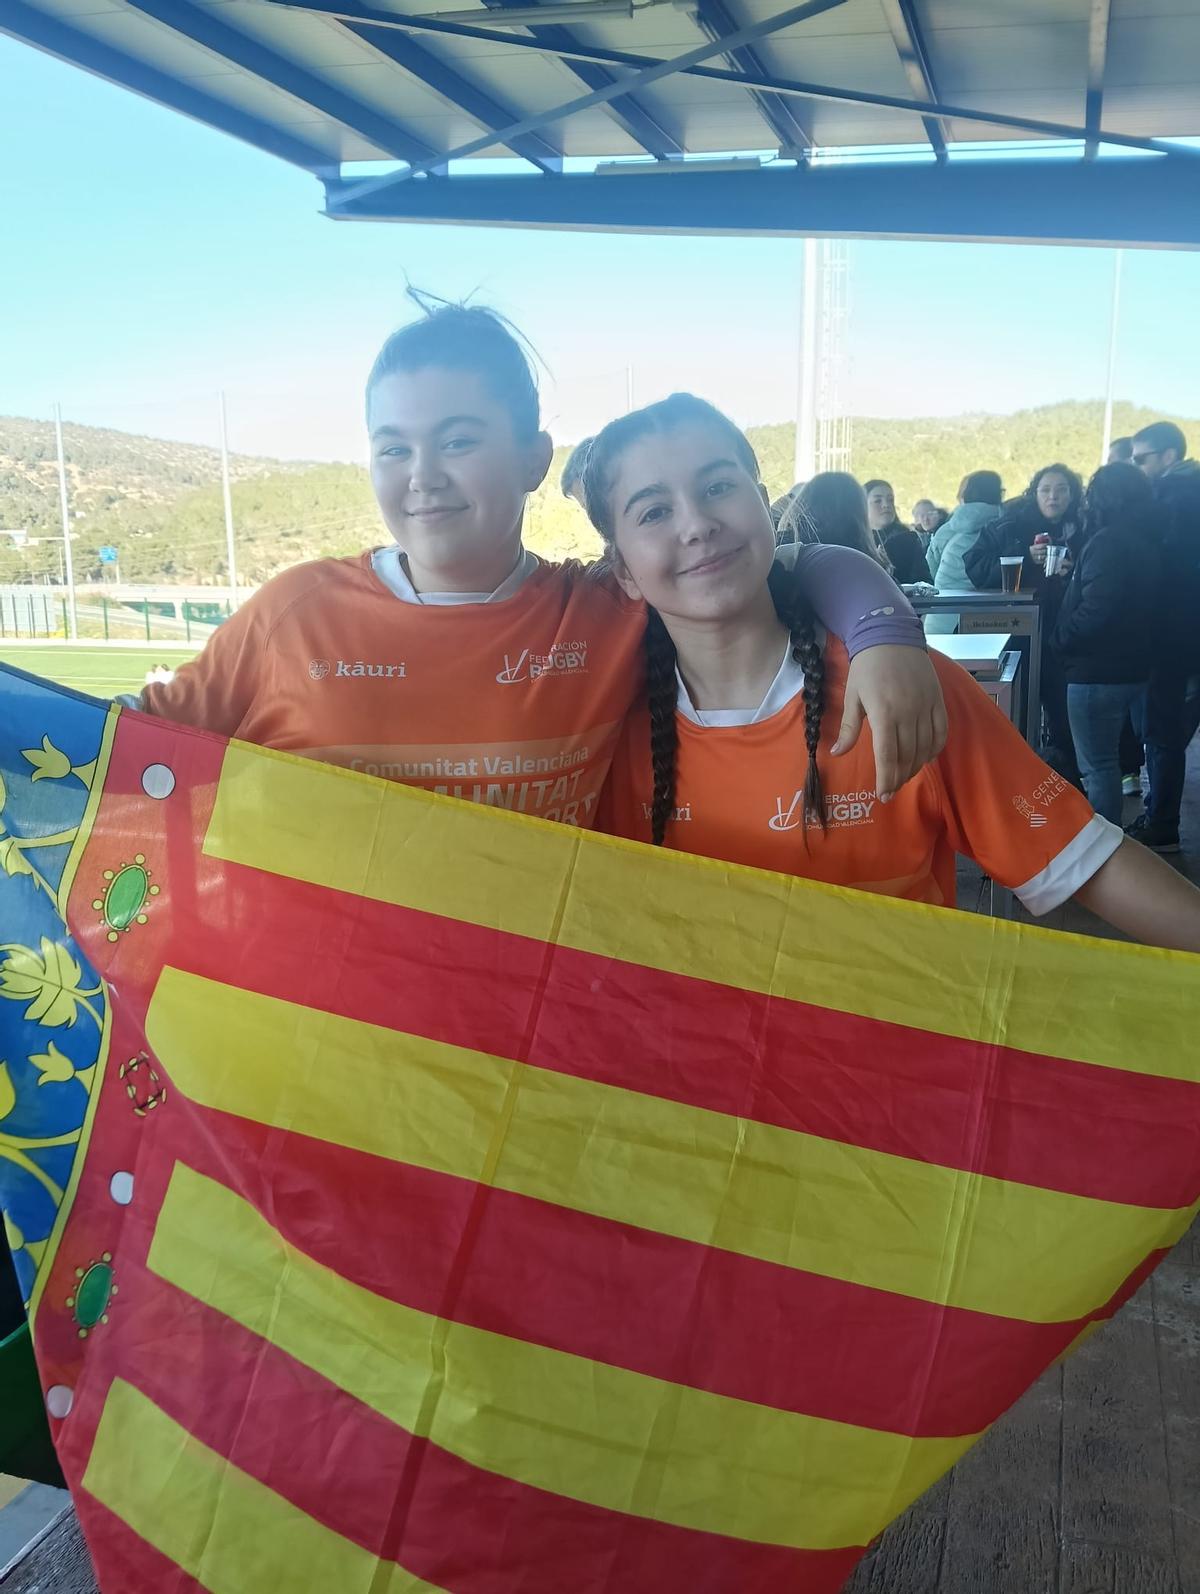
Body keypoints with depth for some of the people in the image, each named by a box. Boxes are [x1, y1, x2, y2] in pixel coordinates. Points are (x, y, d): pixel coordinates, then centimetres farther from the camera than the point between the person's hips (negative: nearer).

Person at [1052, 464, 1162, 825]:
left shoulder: (1108, 542, -18)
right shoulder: (1146, 542, 11)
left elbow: (1095, 610, -26)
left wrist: (1059, 639, -11)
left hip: (1098, 670, -10)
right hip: (1130, 666, 10)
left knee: (1097, 766, -2)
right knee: (1107, 760, 20)